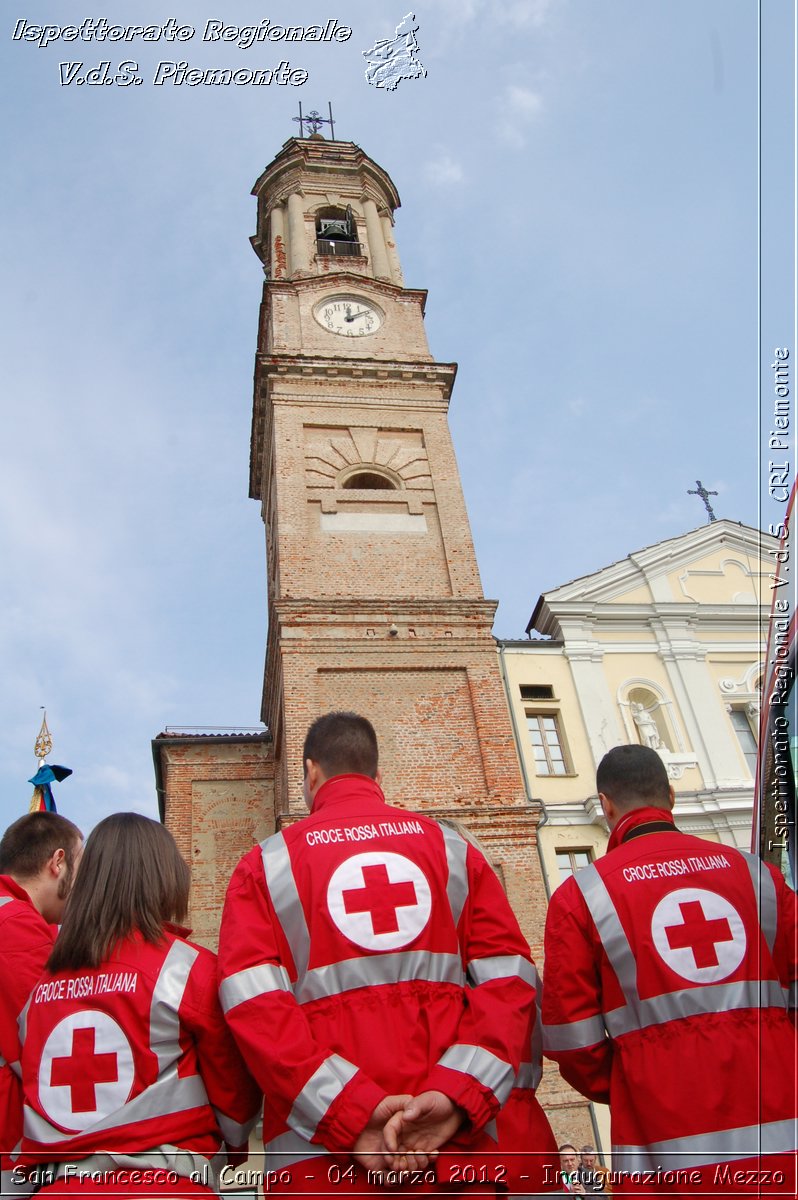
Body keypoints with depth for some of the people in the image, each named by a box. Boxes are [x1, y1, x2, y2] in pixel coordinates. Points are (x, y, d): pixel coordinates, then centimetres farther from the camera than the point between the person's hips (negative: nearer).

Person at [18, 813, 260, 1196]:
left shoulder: (42, 981, 3)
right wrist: (233, 1142, 19)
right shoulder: (191, 968, -10)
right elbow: (236, 1098, -2)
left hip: (57, 1182, 4)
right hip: (163, 1181, -4)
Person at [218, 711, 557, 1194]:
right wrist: (457, 1094, -9)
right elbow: (509, 979, 0)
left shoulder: (265, 865, 7)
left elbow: (252, 1004, -9)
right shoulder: (451, 847, 11)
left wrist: (349, 1109, -14)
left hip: (321, 1158, -1)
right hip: (459, 1146, 2)